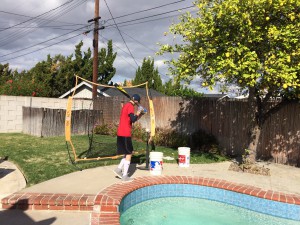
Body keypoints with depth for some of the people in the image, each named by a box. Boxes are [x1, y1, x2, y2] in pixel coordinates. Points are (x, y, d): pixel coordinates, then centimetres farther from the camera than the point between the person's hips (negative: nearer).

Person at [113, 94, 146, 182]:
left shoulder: (126, 105, 19)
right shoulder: (130, 106, -12)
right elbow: (133, 120, -22)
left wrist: (139, 115, 17)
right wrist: (138, 112, -7)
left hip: (121, 133, 9)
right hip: (125, 134, -9)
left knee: (129, 152, 17)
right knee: (129, 154, -2)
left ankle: (119, 169, 12)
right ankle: (125, 176, 2)